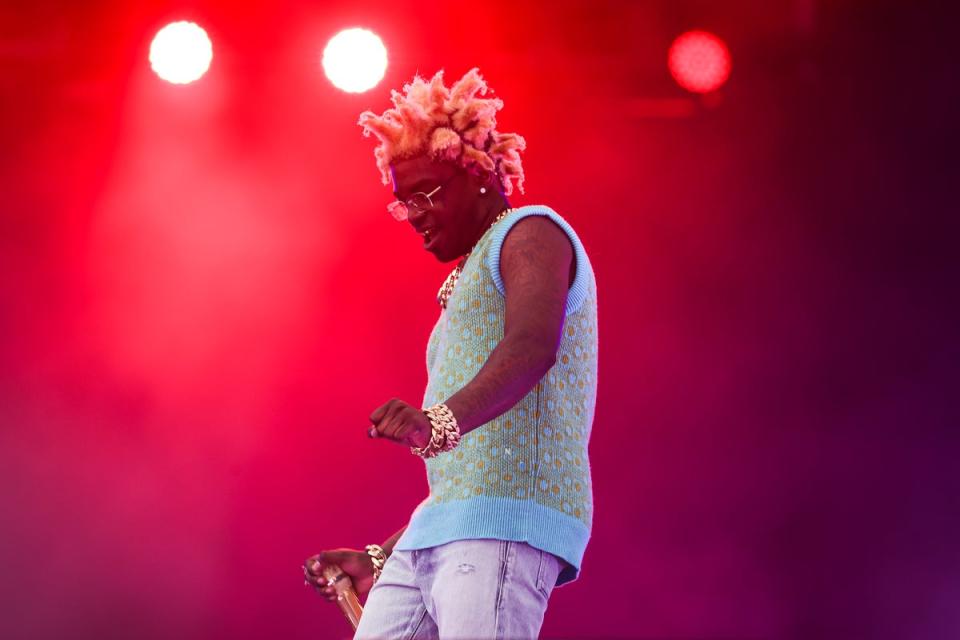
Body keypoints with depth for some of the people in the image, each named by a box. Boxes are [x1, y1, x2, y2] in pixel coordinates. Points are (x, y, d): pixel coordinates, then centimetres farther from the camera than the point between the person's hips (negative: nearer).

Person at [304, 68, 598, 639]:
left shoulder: (530, 233, 3)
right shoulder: (465, 286, 32)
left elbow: (533, 347, -20)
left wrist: (442, 420, -37)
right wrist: (381, 560, 26)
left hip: (506, 527, -9)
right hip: (435, 530, 9)